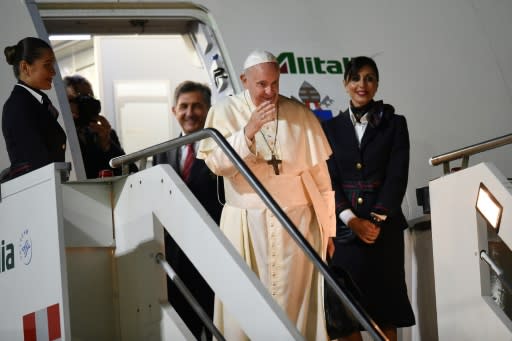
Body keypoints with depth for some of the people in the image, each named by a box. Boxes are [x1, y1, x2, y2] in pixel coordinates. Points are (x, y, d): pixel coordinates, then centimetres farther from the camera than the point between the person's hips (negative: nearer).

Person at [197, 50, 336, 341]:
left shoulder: (300, 114, 3)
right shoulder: (225, 112, 1)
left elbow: (321, 177, 5)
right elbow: (215, 163, -10)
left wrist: (329, 230, 4)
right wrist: (249, 130, -21)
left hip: (296, 221, 0)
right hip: (247, 225, 0)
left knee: (294, 301, 0)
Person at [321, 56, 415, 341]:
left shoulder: (394, 124, 7)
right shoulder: (332, 128, 10)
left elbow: (397, 176, -1)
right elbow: (328, 179, 3)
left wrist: (377, 220, -12)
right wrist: (353, 220, -10)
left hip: (385, 227, -1)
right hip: (345, 229, 1)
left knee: (385, 306, -1)